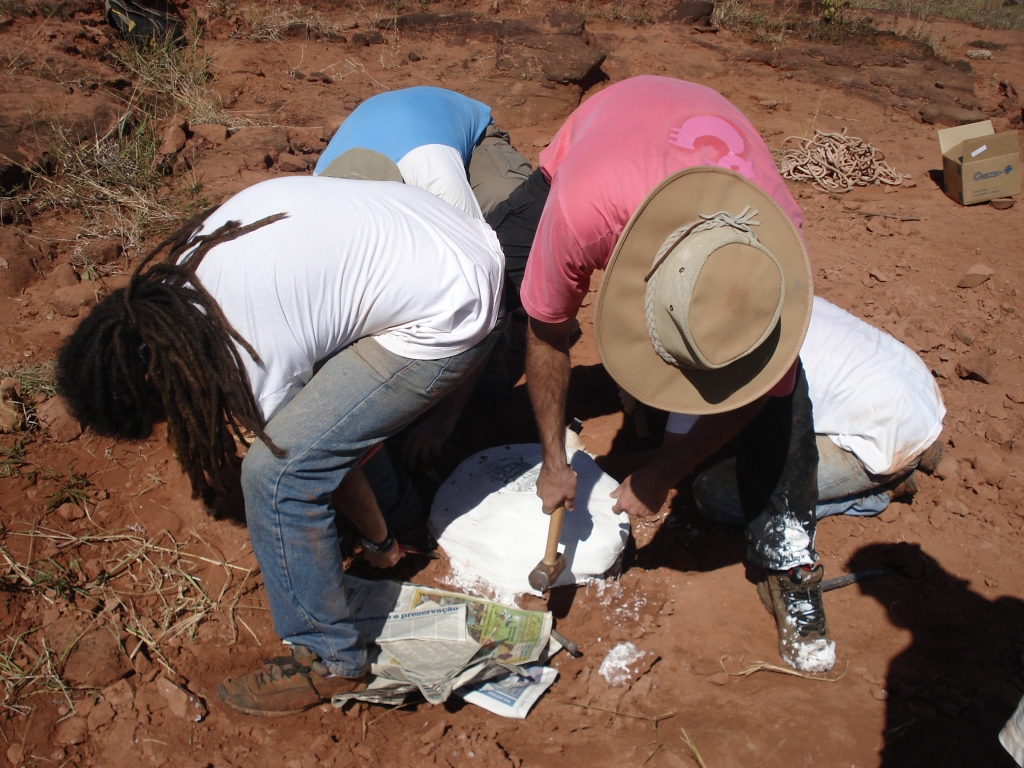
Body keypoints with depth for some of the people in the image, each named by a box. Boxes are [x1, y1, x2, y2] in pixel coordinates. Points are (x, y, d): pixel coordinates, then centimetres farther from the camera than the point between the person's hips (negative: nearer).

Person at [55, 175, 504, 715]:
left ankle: (328, 660, 10)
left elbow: (328, 461, -3)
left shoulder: (254, 361, -19)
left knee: (277, 475, -7)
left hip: (445, 321, -9)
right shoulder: (176, 268, 4)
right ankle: (394, 515, 41)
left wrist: (380, 544, 16)